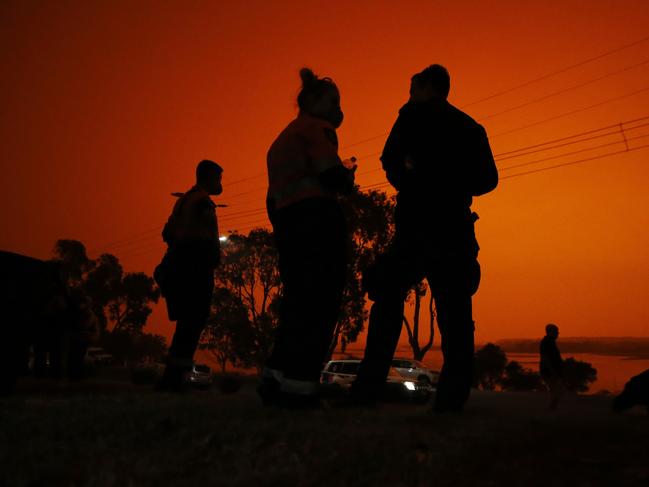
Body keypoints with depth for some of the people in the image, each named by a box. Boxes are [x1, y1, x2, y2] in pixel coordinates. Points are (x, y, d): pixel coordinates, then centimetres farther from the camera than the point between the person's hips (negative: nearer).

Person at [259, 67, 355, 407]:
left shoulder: (281, 139, 28)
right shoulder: (316, 128, 1)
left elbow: (273, 198, 23)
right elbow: (331, 175, -15)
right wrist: (348, 179, 5)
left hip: (286, 225, 9)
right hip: (318, 222, -9)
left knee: (297, 304, 11)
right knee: (321, 304, -11)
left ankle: (275, 380, 7)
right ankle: (299, 385, -18)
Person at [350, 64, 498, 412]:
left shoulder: (416, 115, 5)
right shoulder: (471, 128, 18)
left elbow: (391, 159, -5)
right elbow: (488, 179, 12)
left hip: (418, 222, -4)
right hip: (456, 226, 4)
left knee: (389, 299, 0)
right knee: (454, 308, 2)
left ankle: (368, 388, -6)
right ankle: (453, 395, -5)